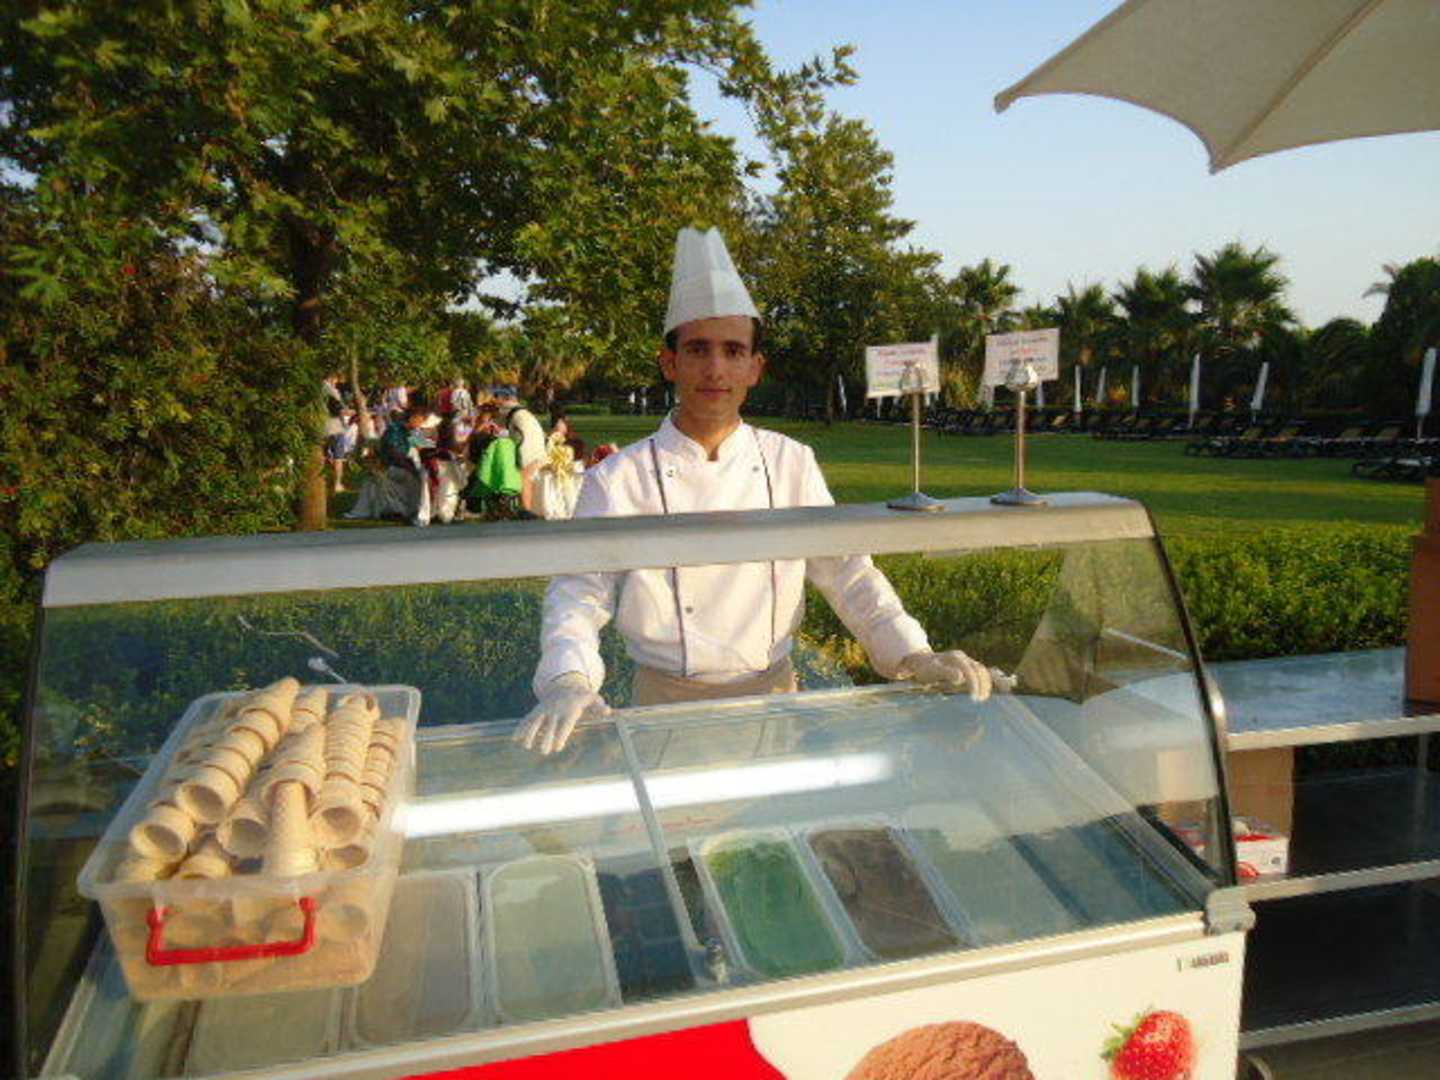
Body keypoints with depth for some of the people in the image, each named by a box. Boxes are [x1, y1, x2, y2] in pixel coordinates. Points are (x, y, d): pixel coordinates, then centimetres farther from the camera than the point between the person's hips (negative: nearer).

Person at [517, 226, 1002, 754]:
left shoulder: (792, 464, 2)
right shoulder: (617, 480, -5)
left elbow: (845, 570, 5)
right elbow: (579, 595, -7)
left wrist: (913, 656, -8)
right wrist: (568, 684, -26)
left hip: (774, 695, 2)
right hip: (666, 706, -2)